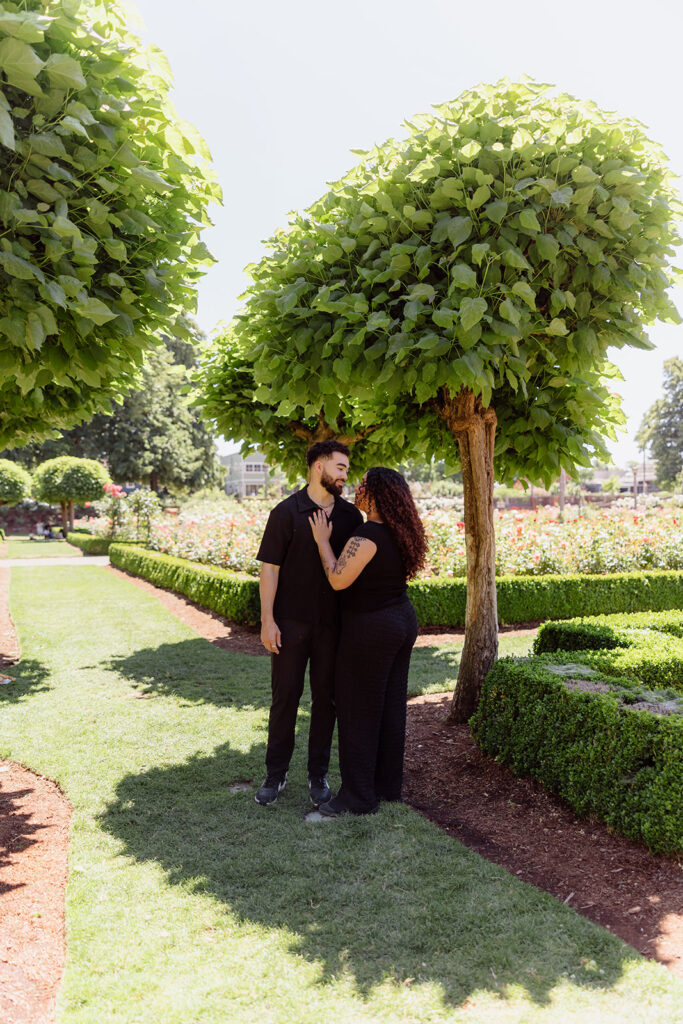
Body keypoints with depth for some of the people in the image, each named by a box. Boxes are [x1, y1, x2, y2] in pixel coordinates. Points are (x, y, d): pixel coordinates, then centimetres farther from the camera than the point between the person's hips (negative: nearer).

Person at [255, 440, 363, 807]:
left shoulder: (351, 515, 6)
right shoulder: (287, 512, -6)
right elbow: (269, 568, -7)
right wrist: (268, 620, -11)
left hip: (334, 622, 3)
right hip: (291, 622, -3)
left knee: (325, 697, 10)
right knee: (285, 696, 6)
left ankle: (318, 775, 23)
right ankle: (276, 773, 20)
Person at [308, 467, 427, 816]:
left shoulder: (368, 535, -22)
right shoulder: (399, 533, 6)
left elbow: (338, 580, -23)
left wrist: (323, 540, -13)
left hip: (370, 630, -9)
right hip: (402, 621, 9)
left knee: (357, 711, 1)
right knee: (390, 706, 15)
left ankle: (359, 797, 10)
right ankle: (388, 784, 25)